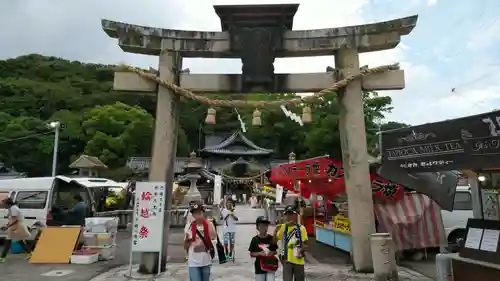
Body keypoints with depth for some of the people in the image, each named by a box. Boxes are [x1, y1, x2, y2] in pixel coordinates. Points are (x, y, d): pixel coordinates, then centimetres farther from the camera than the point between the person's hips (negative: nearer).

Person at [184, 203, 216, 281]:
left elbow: (213, 237, -25)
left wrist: (207, 221, -18)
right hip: (193, 263, -1)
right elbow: (185, 247, 4)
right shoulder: (189, 227, -4)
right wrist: (187, 240, -19)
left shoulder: (209, 225, -4)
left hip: (206, 261, 1)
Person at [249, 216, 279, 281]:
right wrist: (259, 253, -18)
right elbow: (251, 254, -2)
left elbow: (275, 251, 8)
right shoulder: (255, 239, -6)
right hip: (259, 267, 0)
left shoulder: (271, 238, -2)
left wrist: (272, 253, -14)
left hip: (270, 265, 1)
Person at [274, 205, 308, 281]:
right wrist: (275, 231, -17)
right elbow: (274, 240, 0)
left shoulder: (301, 228, -6)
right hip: (287, 259, 0)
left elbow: (305, 243, -2)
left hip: (299, 260, 0)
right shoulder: (283, 227, 0)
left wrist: (301, 250, -21)